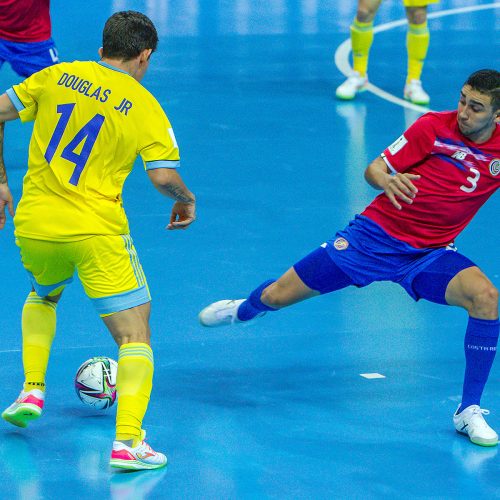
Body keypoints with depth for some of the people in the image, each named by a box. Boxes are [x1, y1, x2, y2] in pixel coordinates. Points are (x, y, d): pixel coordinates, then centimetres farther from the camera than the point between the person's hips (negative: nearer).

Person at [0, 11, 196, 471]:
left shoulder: (57, 76, 5)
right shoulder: (146, 107, -4)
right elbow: (164, 177, -12)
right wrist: (187, 200, 10)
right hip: (96, 233, -4)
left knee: (43, 297, 36)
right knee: (135, 335, 0)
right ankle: (128, 442, -16)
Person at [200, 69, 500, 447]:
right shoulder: (435, 126, -12)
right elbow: (374, 169, -6)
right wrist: (386, 179, -30)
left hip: (430, 254, 1)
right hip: (376, 233, -1)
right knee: (275, 297, 3)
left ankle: (469, 412, -15)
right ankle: (242, 310, 45)